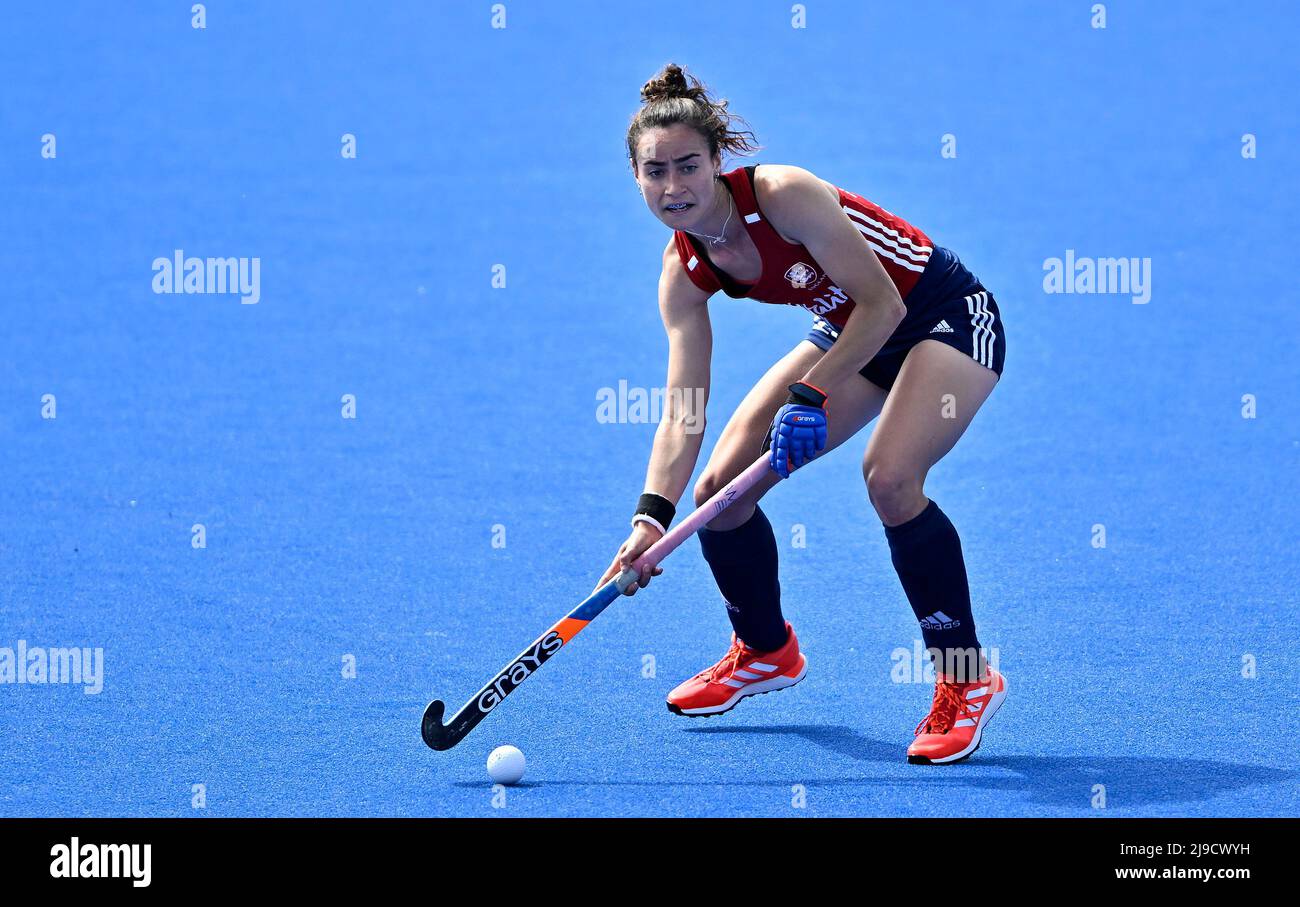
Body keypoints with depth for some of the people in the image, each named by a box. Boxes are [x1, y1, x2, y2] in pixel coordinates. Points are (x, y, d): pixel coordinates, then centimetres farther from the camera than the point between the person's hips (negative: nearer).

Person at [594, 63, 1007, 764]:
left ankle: (967, 680, -16)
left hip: (949, 316, -7)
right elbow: (682, 411, -14)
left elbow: (882, 303, -25)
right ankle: (766, 652, 24)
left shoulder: (785, 194, -29)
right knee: (720, 485, -2)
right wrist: (652, 515, -27)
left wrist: (812, 397, -28)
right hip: (851, 336, 7)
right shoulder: (684, 272, -10)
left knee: (889, 476, -31)